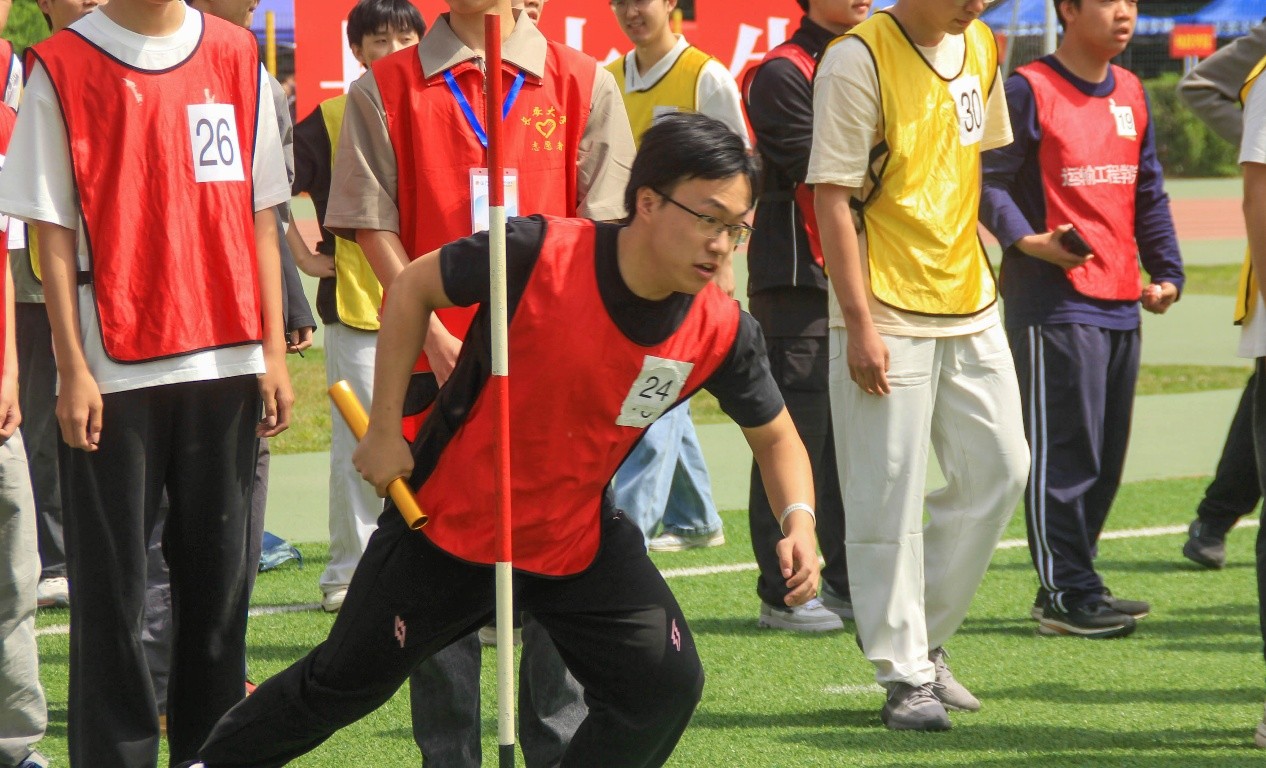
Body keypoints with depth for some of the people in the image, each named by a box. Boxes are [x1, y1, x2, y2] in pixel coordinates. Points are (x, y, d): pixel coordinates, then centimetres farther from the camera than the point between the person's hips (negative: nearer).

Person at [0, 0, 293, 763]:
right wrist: (72, 371, -8)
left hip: (226, 360, 3)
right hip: (114, 372, -3)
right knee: (112, 584, -1)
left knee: (220, 571, 6)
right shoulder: (63, 68, -1)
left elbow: (260, 215, 11)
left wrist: (274, 350, 6)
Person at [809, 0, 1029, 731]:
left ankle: (926, 640, 22)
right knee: (890, 498, -3)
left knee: (999, 468, 8)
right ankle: (905, 677, 5)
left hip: (971, 304, 7)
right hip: (889, 314, -7)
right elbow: (832, 196, -15)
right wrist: (859, 321, -18)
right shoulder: (858, 59, -13)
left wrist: (983, 263, 15)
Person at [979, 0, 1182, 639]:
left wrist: (1166, 272, 14)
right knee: (1063, 448, -7)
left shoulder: (1131, 94, 15)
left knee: (1106, 453, 10)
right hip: (1053, 303, -8)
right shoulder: (1028, 90, -7)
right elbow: (989, 179, -10)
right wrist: (1026, 239, -23)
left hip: (1122, 303, 8)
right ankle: (1066, 594, -3)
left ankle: (1072, 583, 19)